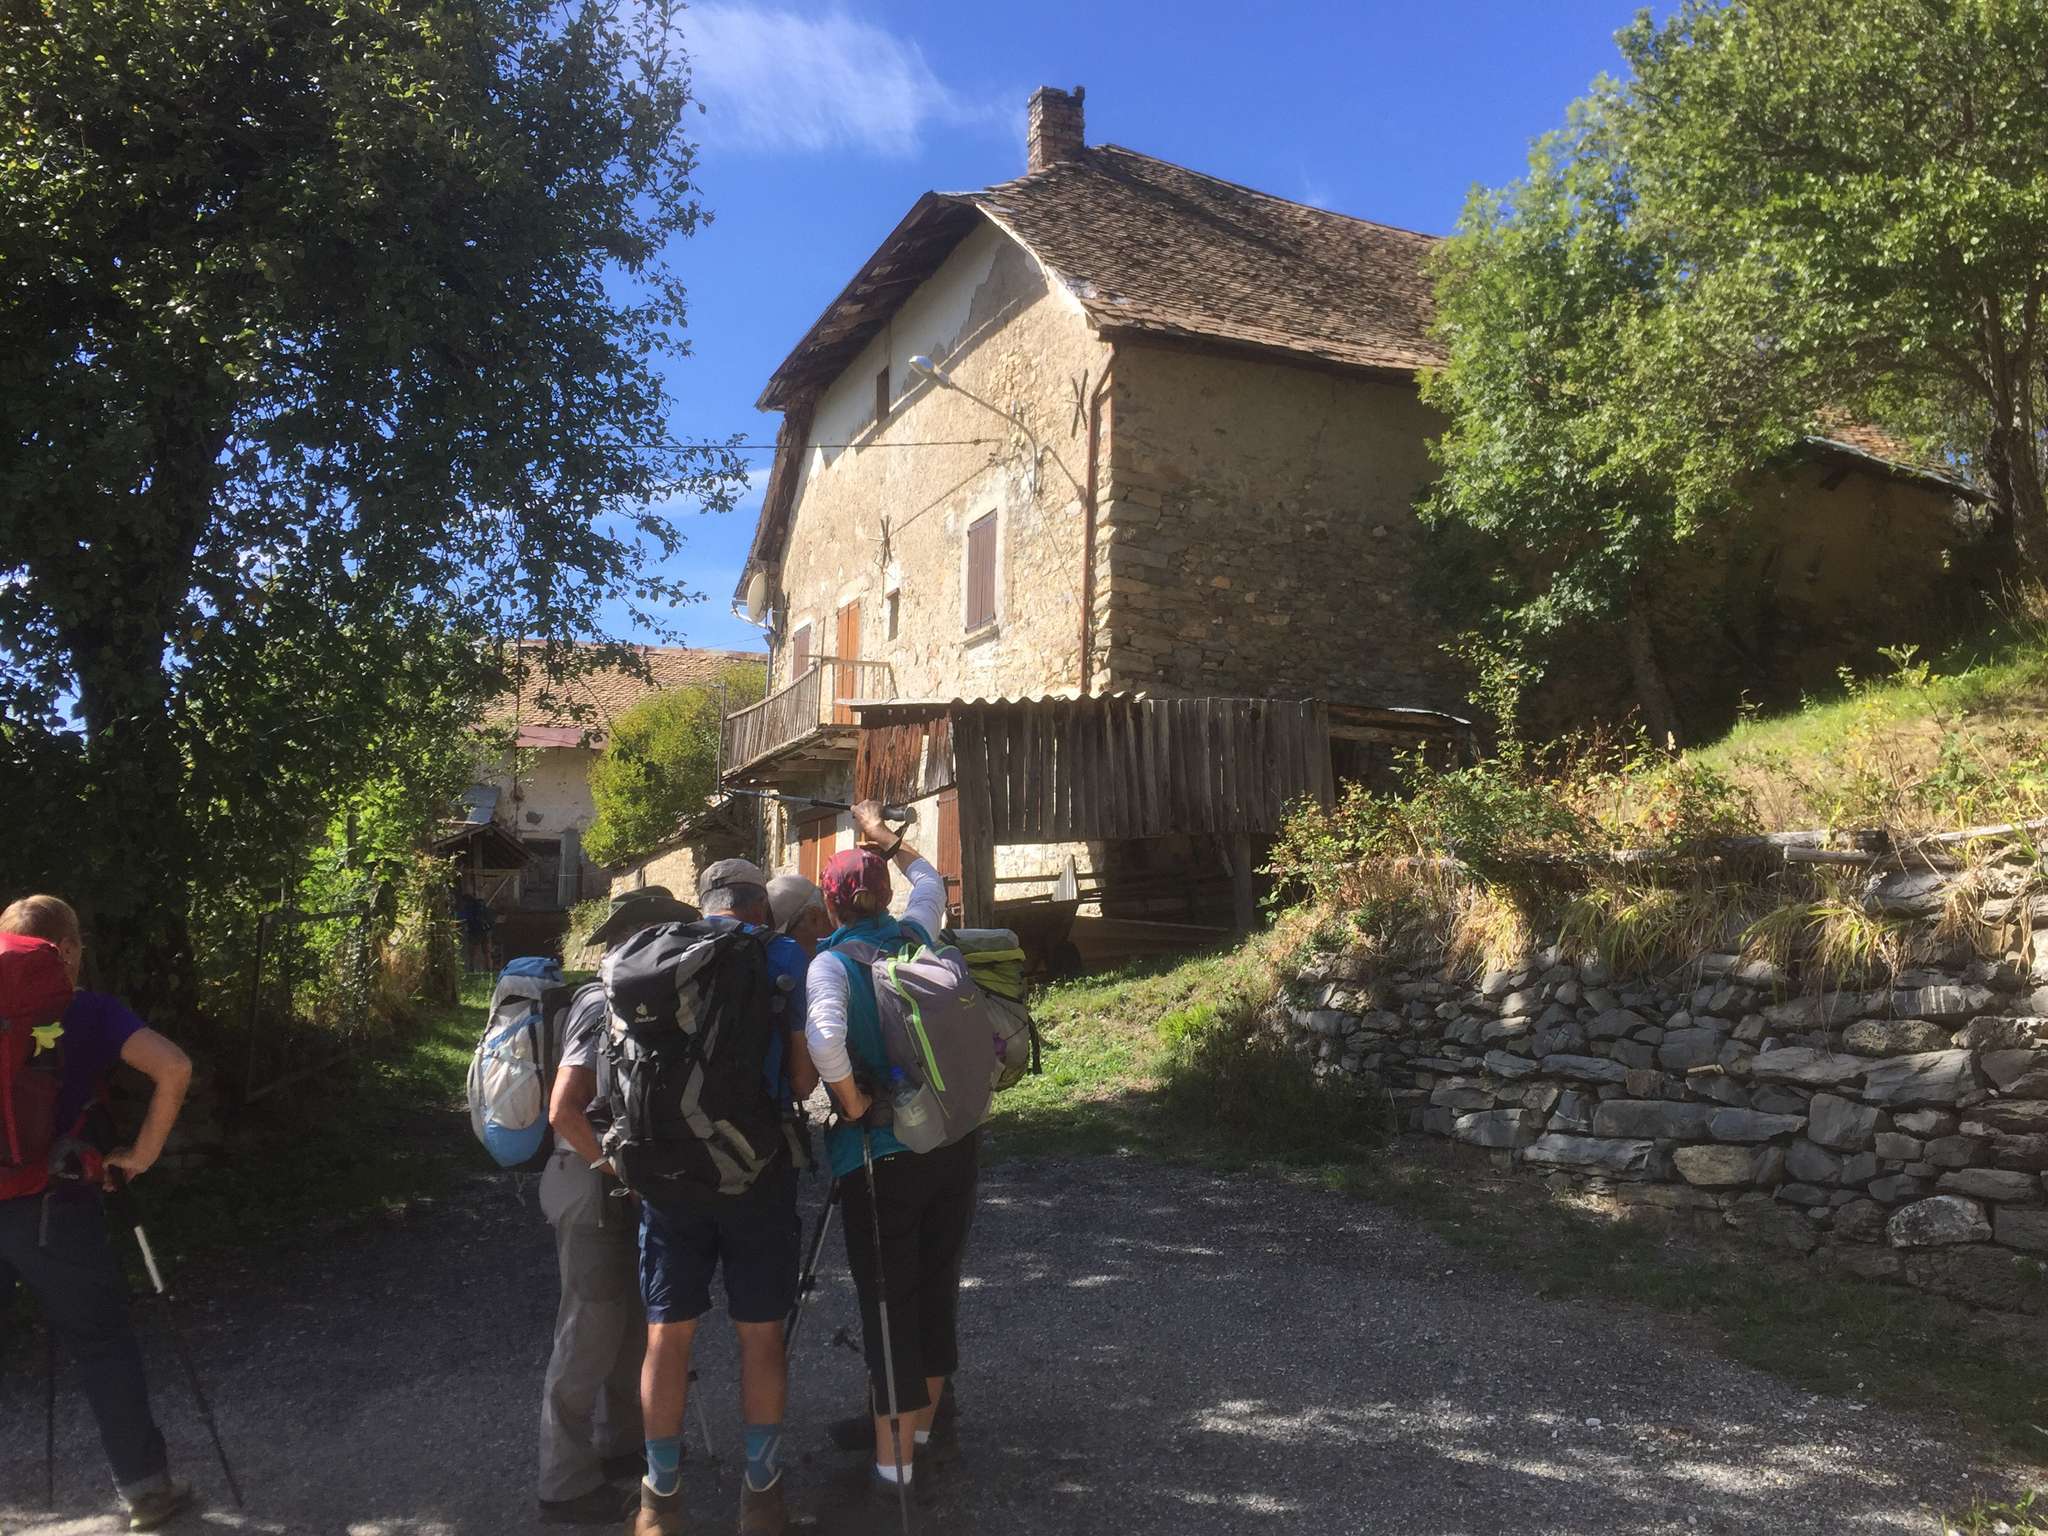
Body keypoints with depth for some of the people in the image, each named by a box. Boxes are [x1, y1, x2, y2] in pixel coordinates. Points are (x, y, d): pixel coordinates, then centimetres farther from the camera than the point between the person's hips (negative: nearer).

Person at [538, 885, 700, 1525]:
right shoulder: (603, 1006, -19)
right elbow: (563, 1111, -26)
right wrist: (614, 1168, -18)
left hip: (620, 1189, 9)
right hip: (591, 1190, -9)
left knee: (630, 1322, 19)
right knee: (589, 1334, 0)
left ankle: (620, 1444, 34)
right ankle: (567, 1486, 12)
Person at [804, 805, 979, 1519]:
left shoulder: (832, 962, -11)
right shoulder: (916, 936, 4)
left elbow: (824, 1039, -31)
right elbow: (930, 880, 27)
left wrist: (854, 1103, -16)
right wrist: (881, 833, 37)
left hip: (882, 1152, -5)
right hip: (954, 1139, 5)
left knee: (887, 1302, 5)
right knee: (937, 1287, 18)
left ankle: (893, 1466, 13)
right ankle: (923, 1429, 36)